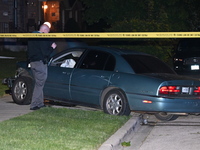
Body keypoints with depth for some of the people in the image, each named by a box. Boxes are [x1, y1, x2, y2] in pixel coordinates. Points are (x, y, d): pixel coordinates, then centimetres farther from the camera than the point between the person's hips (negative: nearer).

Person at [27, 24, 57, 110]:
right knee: (39, 84, -5)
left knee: (39, 83, 16)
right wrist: (52, 47, 0)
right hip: (40, 63, -9)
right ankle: (34, 105, -7)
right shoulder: (42, 39, -15)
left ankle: (40, 103, 21)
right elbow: (45, 53, -18)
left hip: (32, 62, 9)